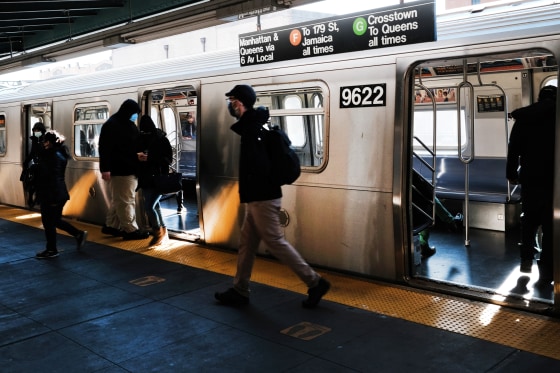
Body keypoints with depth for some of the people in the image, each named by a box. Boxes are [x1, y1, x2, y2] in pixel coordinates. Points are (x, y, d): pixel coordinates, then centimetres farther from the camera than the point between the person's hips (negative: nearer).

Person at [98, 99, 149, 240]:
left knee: (119, 200, 16)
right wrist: (105, 169, -21)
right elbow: (104, 148, -16)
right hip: (119, 170, -9)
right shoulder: (111, 125, -11)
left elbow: (136, 144, 23)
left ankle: (111, 226, 27)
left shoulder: (130, 124, 16)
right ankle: (130, 230, 3)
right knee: (125, 201, -3)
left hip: (130, 169, 9)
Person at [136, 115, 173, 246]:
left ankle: (158, 232, 8)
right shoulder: (141, 139, 4)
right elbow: (136, 153, 14)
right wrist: (138, 156, -10)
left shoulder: (162, 139, -9)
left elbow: (168, 159, -11)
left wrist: (149, 158, -20)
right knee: (154, 206, 12)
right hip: (145, 179, 5)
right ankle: (163, 232, 27)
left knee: (149, 206, -13)